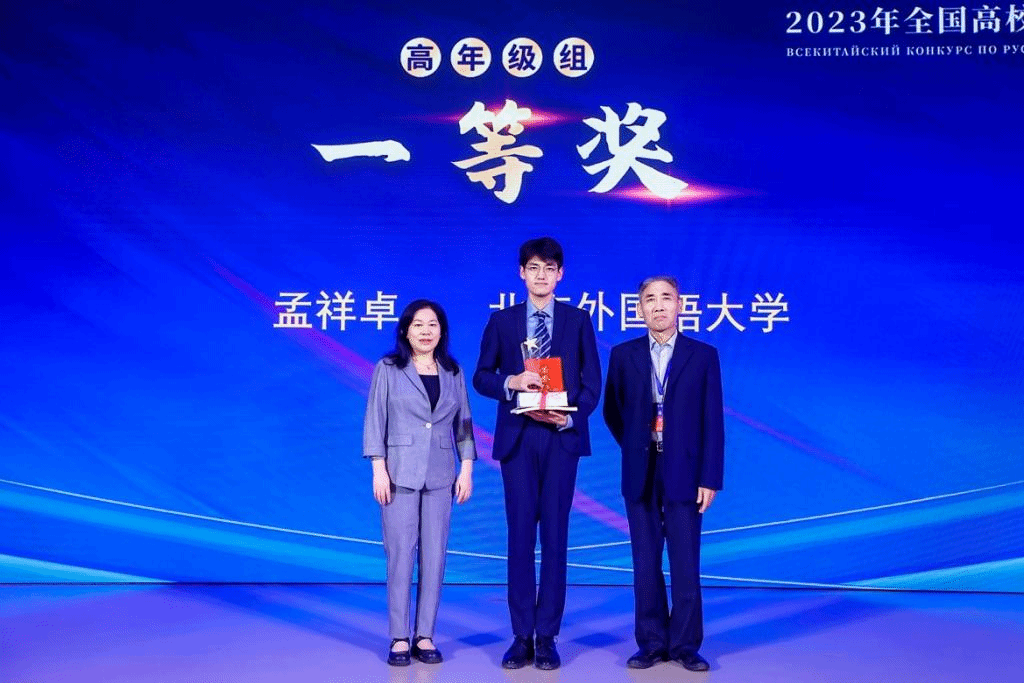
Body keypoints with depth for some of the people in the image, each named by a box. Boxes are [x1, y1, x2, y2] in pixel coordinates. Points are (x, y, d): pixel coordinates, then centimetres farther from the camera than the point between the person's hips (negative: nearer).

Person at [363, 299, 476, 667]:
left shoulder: (453, 372, 10)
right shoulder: (388, 369, 2)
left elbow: (464, 423, 10)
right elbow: (375, 420, -2)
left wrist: (467, 469, 3)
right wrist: (379, 469, -9)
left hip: (440, 475, 3)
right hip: (400, 473, -3)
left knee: (435, 556, 3)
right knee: (400, 554, -2)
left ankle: (425, 636, 12)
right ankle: (399, 639, 7)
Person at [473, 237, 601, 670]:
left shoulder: (578, 320, 7)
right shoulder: (501, 321, 8)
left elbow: (591, 382, 3)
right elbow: (481, 377, 8)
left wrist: (570, 418, -14)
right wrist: (511, 382, -12)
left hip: (562, 438, 0)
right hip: (517, 438, 1)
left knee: (555, 535, 3)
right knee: (520, 535, 4)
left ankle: (547, 637, 11)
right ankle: (521, 636, 12)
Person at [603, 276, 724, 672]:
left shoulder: (703, 355, 0)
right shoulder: (624, 355, 5)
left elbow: (713, 422, -2)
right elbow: (612, 412, 16)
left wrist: (710, 477, -7)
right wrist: (635, 447, 10)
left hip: (684, 474, -2)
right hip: (640, 475, 2)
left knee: (686, 565, 3)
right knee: (645, 563, 7)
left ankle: (685, 646, 14)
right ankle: (652, 644, 18)